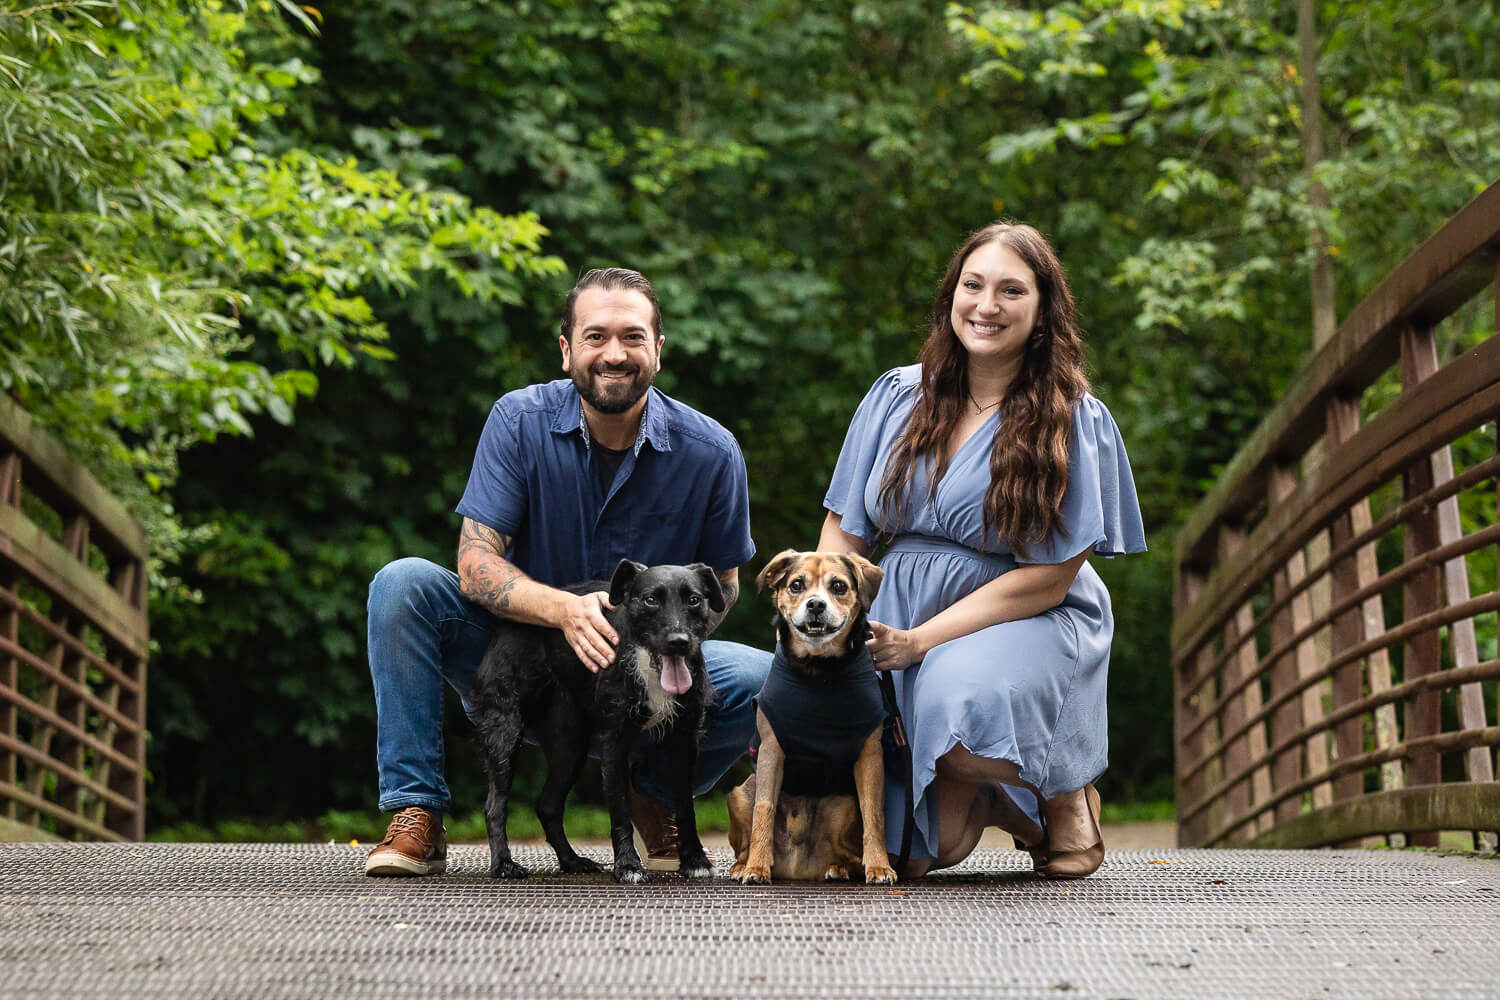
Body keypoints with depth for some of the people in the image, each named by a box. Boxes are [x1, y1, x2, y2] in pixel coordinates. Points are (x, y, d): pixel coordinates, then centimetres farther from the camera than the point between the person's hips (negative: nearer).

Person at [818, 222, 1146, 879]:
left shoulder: (1074, 421, -6)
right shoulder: (899, 395, 6)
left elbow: (1050, 577, -11)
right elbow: (844, 531, 8)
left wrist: (920, 641, -18)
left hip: (1027, 625, -3)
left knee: (960, 703, -38)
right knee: (908, 856, -15)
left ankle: (1064, 795, -4)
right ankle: (966, 801, 23)